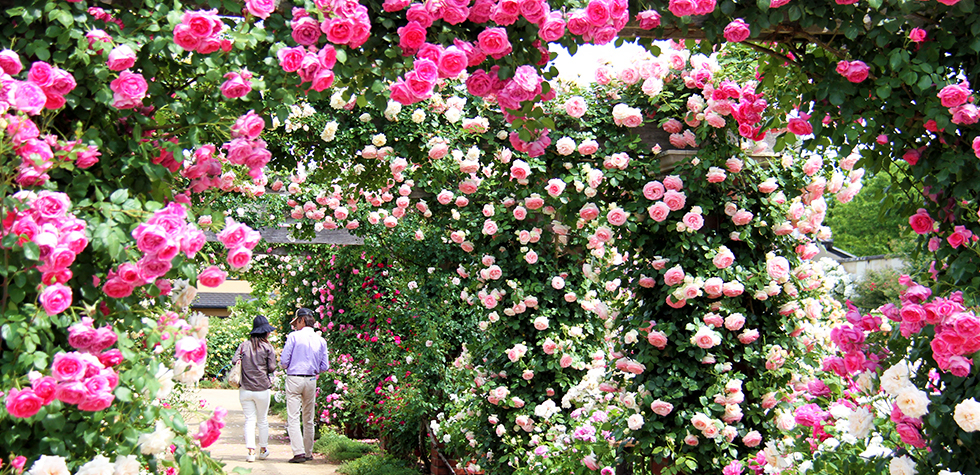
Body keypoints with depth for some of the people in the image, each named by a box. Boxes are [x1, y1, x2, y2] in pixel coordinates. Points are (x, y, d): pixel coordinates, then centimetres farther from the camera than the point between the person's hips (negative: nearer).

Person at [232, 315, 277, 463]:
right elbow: (272, 367, -7)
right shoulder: (268, 347, -4)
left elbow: (234, 361, -4)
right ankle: (263, 450, 23)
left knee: (249, 420, 3)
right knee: (263, 420, 13)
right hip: (262, 389, -1)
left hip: (245, 389, 1)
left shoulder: (244, 345, 2)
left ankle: (251, 451, -5)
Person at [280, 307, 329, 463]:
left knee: (293, 418, -6)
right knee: (308, 419, 14)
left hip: (294, 379, -4)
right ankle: (308, 452, 19)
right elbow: (324, 367, 5)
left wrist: (283, 365, 15)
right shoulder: (321, 340, 4)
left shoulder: (293, 336, -7)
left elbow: (284, 361, -8)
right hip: (311, 380, 4)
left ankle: (298, 452, -16)